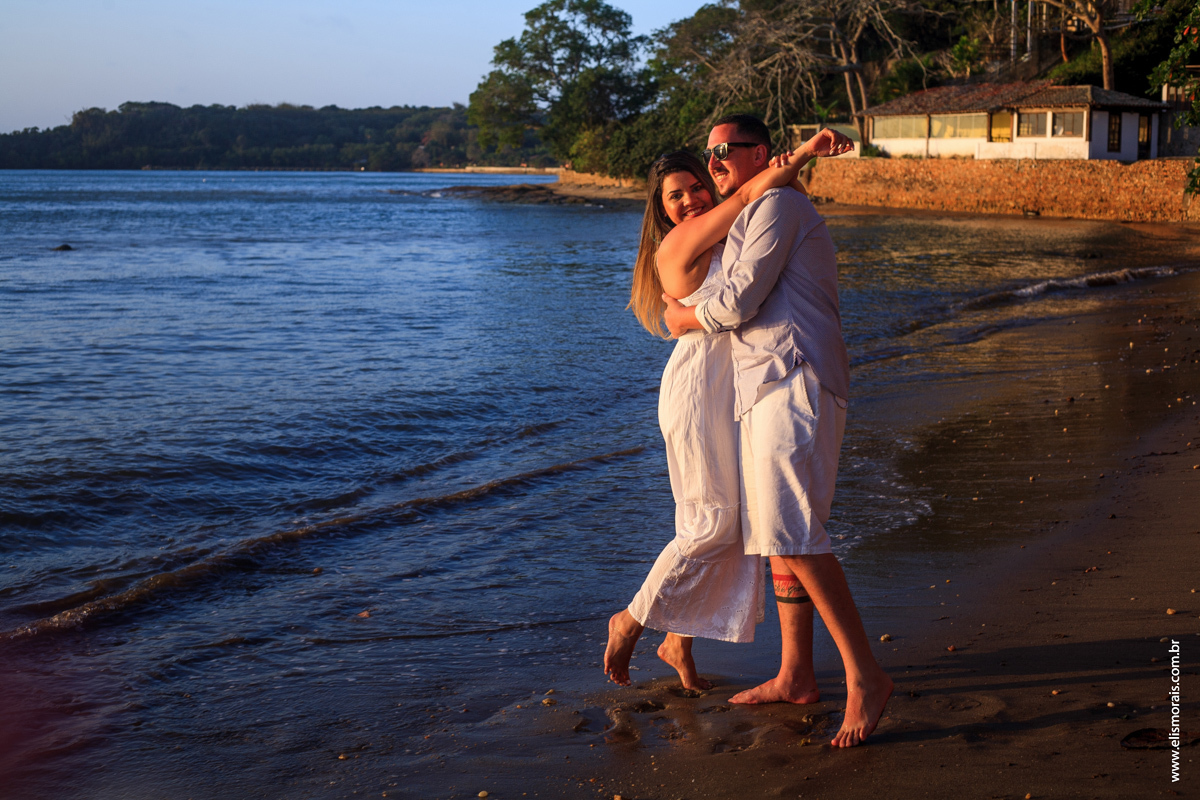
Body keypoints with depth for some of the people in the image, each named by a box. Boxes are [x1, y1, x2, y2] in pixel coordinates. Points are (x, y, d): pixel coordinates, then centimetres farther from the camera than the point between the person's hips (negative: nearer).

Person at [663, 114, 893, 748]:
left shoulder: (777, 204, -5)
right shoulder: (747, 222, 27)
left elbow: (741, 301, -12)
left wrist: (687, 319, 6)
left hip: (793, 385, -11)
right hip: (766, 390, 11)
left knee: (792, 532, -20)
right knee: (776, 532, 11)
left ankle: (865, 677, -17)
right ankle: (795, 676, 18)